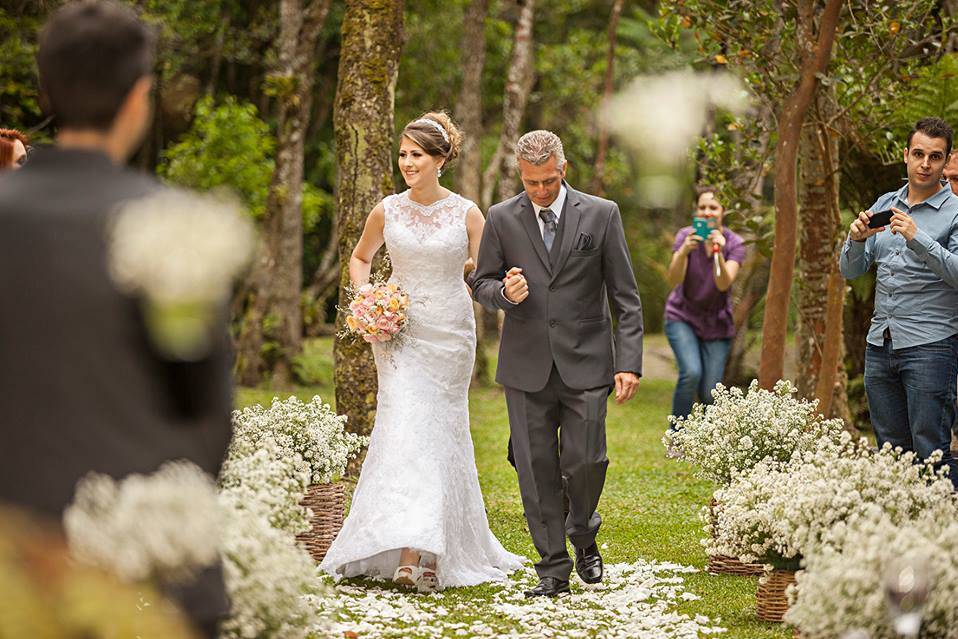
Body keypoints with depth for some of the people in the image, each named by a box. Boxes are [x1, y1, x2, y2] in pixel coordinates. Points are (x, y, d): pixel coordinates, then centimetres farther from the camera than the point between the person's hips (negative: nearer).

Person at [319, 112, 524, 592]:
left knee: (441, 431, 5)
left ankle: (438, 550, 14)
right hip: (399, 332, 0)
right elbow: (360, 258, 18)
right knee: (405, 426, -12)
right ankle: (411, 550, -18)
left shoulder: (466, 214, -2)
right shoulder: (388, 211, 2)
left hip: (450, 332, 0)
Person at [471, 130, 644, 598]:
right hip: (527, 366, 1)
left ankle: (583, 534, 25)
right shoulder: (501, 219, 4)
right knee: (536, 470, 1)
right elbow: (481, 284, 11)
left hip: (585, 363, -1)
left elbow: (625, 296, 1)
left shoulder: (601, 215, 0)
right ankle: (553, 569, 10)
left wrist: (629, 362, -6)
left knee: (585, 463, -5)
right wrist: (504, 293, -14)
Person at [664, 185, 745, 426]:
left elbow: (724, 284, -26)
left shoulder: (734, 244, -11)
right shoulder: (686, 236, -11)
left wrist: (718, 253, -43)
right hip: (683, 317, -1)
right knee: (691, 373, -26)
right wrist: (683, 252, -42)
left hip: (716, 323, 1)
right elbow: (673, 280, -23)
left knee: (709, 395, -5)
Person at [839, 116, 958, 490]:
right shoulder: (884, 207, 14)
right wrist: (856, 240, -7)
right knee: (891, 451, 10)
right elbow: (850, 271, 14)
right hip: (880, 345, 6)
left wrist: (918, 239, -26)